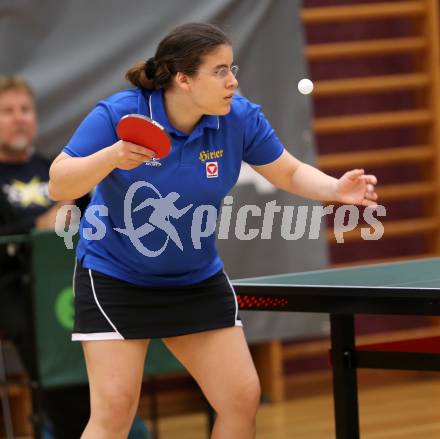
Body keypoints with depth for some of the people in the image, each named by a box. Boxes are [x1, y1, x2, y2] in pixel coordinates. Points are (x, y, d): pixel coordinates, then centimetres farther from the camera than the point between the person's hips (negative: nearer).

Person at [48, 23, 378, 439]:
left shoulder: (240, 118, -12)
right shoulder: (118, 114, -21)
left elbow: (290, 173, 1)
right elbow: (58, 185, -20)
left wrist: (337, 188, -19)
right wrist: (112, 156, -38)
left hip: (197, 279, 4)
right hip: (114, 276, -4)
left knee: (242, 400, 0)